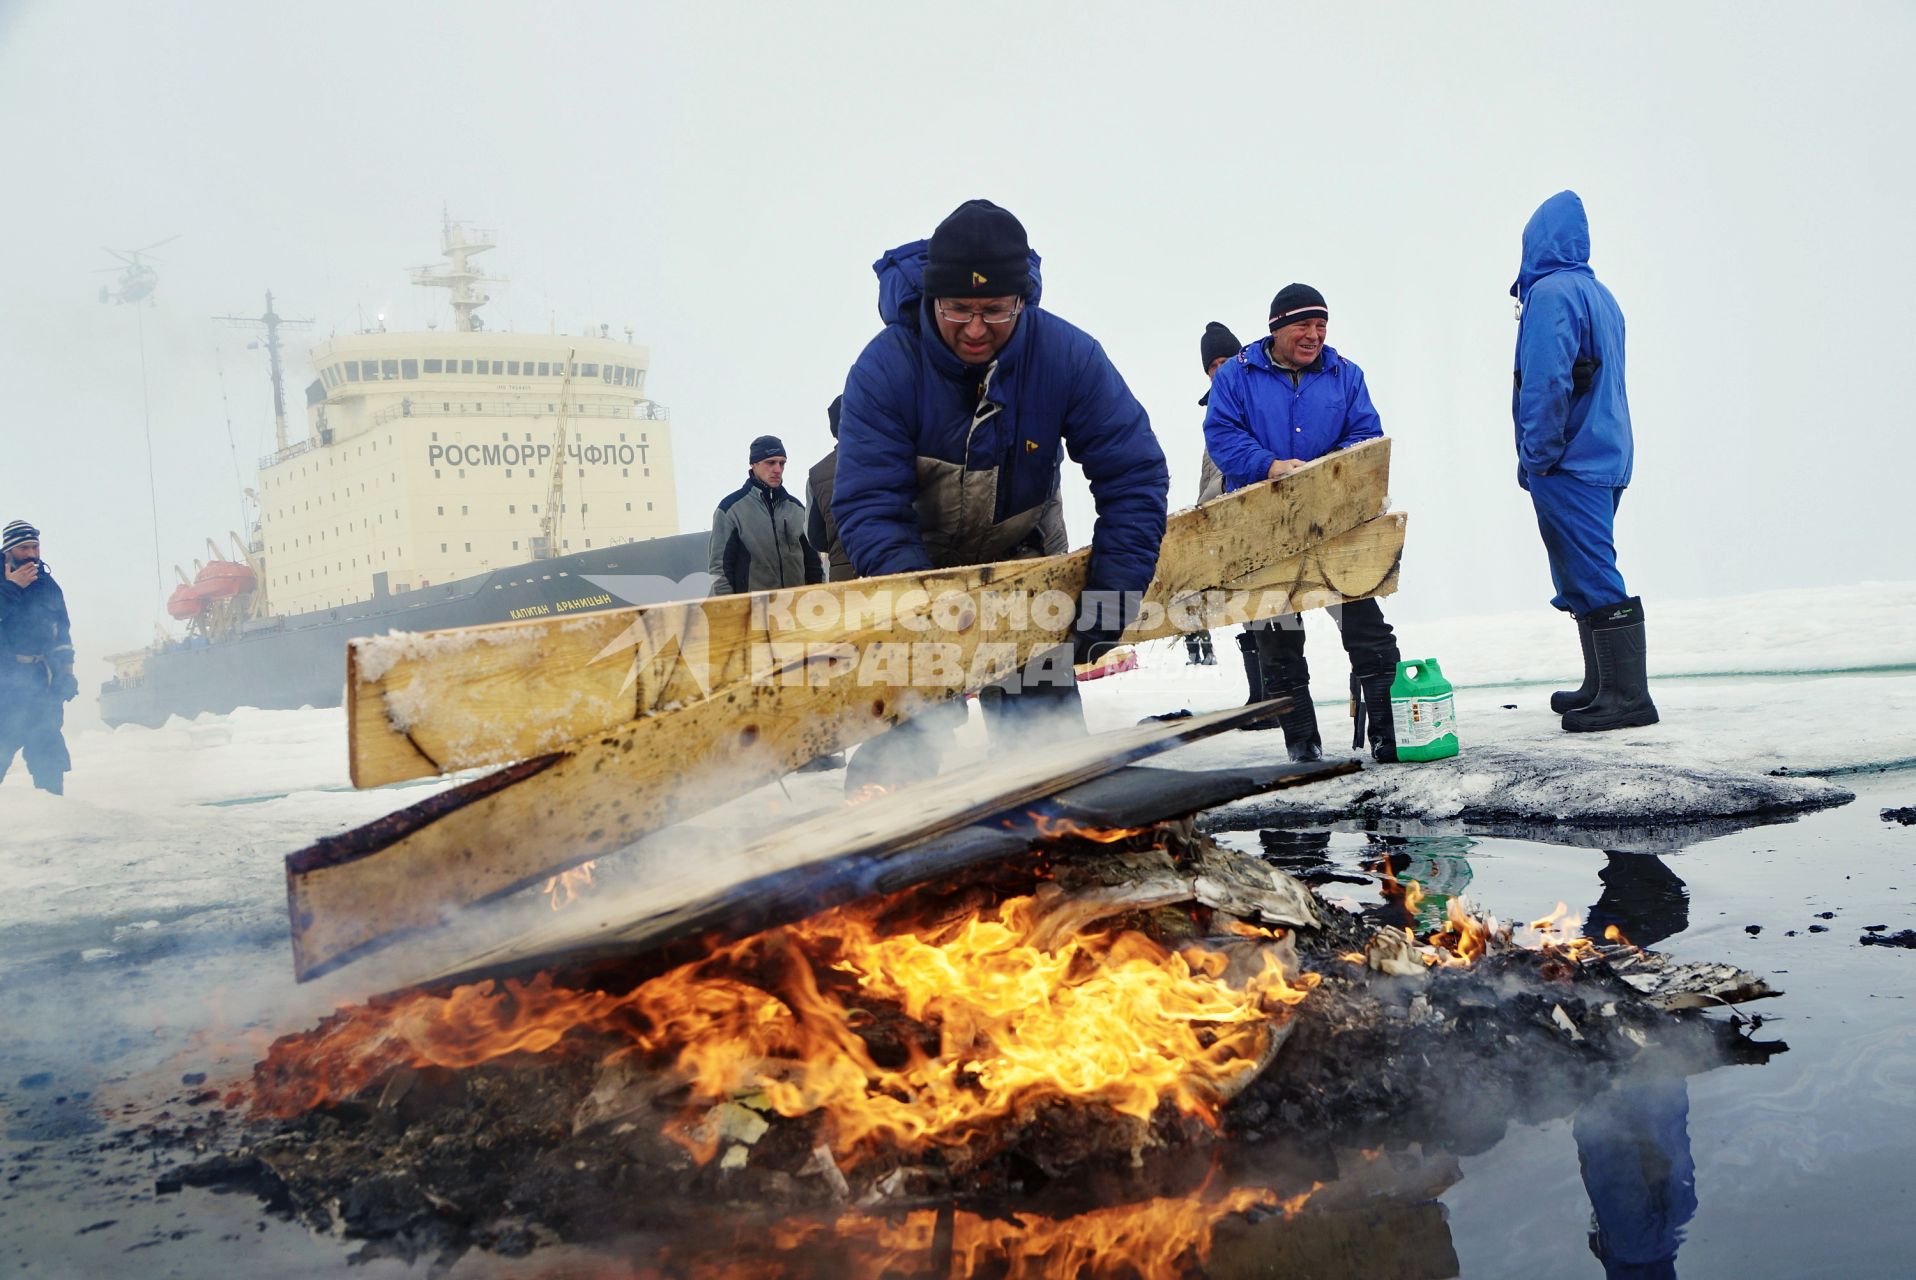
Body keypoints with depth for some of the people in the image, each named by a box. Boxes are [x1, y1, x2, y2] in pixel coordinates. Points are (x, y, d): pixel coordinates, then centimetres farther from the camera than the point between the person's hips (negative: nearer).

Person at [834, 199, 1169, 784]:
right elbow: (867, 503, -29)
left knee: (1043, 724, 0)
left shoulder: (1068, 356, -23)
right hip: (917, 558, -1)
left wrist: (1116, 582, -26)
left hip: (1025, 559, 2)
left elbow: (1133, 473, -17)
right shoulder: (885, 368, -27)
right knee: (902, 722, -7)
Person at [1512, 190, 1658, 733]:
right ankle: (1602, 687, 22)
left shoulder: (1550, 293, -12)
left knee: (1592, 580, -8)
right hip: (1607, 458, 10)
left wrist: (1536, 456, -13)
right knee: (1588, 577, 15)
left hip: (1568, 465, -10)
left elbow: (1547, 381, -21)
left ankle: (1627, 696, -7)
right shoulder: (1600, 295, 17)